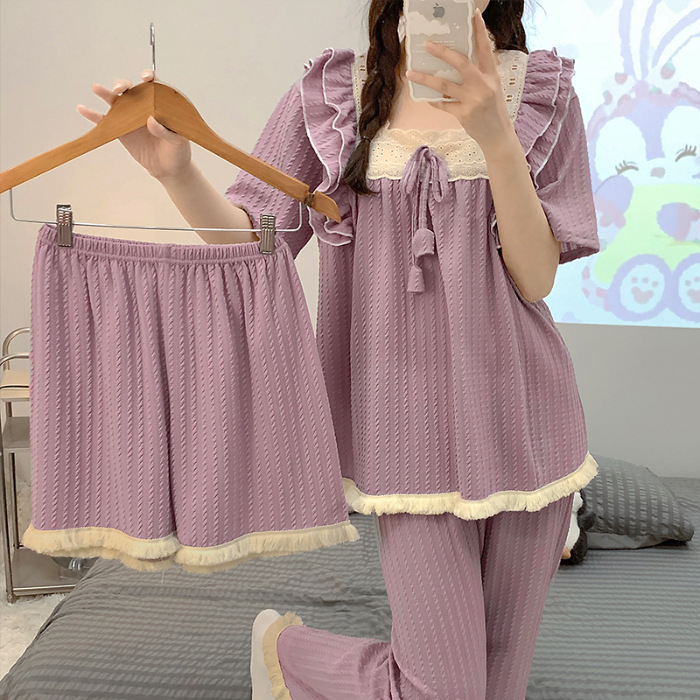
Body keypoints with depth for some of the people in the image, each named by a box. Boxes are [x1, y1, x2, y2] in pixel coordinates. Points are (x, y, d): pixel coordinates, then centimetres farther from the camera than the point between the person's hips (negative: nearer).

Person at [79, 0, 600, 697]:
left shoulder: (544, 91, 4)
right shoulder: (329, 92, 3)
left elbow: (536, 278, -6)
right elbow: (251, 240, -1)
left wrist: (494, 134, -20)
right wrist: (177, 172, -20)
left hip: (521, 413, 3)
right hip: (410, 419, -2)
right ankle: (283, 644, 26)